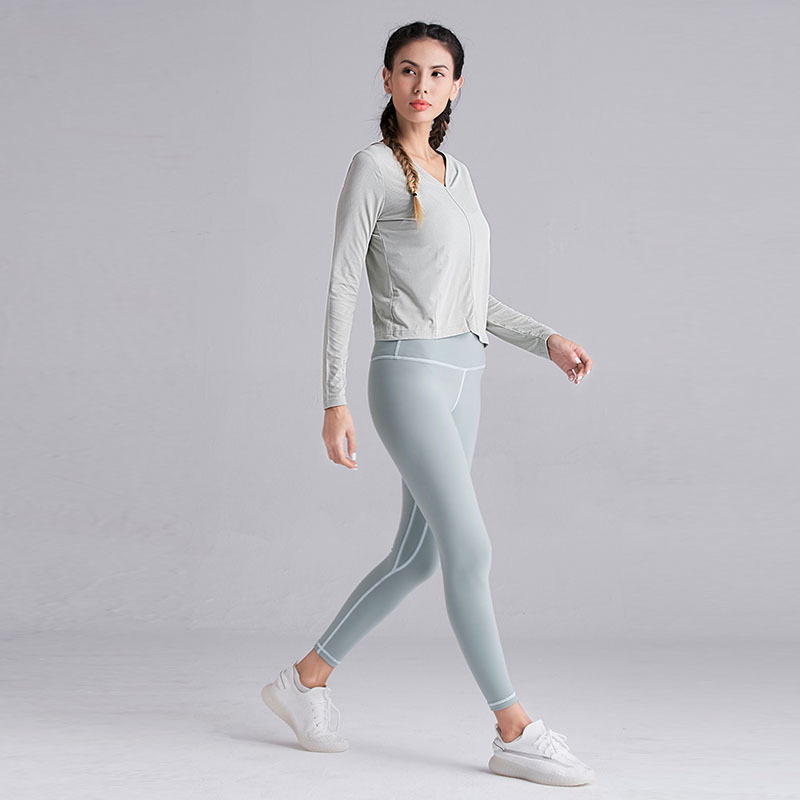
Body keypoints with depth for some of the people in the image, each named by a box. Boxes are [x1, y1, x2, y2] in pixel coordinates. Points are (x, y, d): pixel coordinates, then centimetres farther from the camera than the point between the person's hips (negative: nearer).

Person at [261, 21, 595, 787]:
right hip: (408, 376, -8)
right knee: (470, 551, -12)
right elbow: (341, 285, -9)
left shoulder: (456, 175, 16)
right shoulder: (372, 166, -6)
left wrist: (546, 340, 10)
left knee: (418, 556, 11)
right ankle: (514, 731, -3)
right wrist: (333, 402, -14)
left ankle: (307, 676, 24)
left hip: (461, 377, 8)